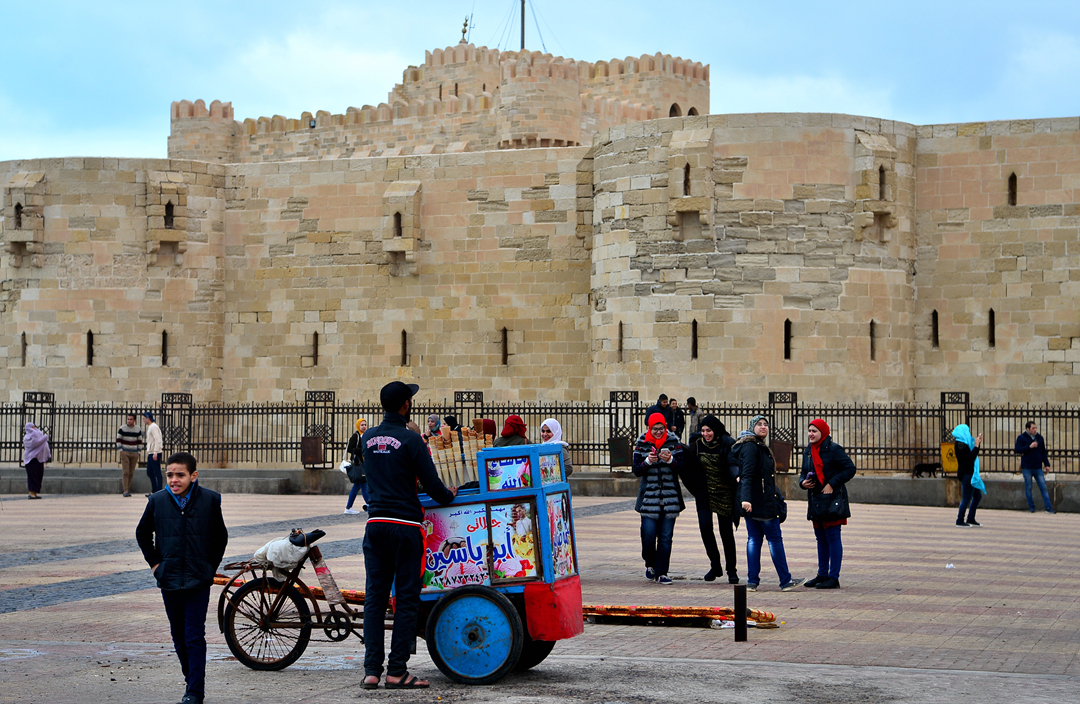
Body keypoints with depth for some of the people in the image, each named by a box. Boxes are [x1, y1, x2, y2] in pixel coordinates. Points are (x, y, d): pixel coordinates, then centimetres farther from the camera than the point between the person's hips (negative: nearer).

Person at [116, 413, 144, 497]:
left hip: (134, 453, 3)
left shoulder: (138, 429, 7)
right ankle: (125, 491, -13)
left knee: (131, 473, 3)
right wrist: (120, 450, -6)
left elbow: (140, 441, 14)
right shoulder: (122, 428, -2)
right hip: (125, 453, -3)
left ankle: (128, 489, 12)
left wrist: (139, 452, 7)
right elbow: (118, 440, 2)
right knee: (126, 472, -11)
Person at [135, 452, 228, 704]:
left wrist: (210, 566, 3)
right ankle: (192, 681, 29)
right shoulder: (157, 501, 0)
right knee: (179, 636, 12)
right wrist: (155, 562, 8)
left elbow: (221, 536, 9)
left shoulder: (209, 500, -4)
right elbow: (142, 534, 15)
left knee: (194, 636, -7)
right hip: (169, 579, 3)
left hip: (198, 580, -3)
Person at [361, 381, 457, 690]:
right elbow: (432, 486, -10)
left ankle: (372, 670, 3)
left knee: (374, 597, 7)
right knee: (406, 599, 0)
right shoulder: (410, 440, -10)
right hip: (405, 525, -5)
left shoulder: (367, 438, 9)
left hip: (375, 523, 5)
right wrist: (449, 494, 11)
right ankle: (397, 671, -1)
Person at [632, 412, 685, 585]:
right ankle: (650, 564, 21)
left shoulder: (674, 443, 4)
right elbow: (636, 471, 1)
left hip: (670, 497, 1)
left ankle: (661, 573, 6)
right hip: (649, 496, -1)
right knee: (648, 534, -6)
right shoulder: (642, 444, 3)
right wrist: (648, 462, -17)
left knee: (666, 537, -1)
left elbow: (681, 468, 1)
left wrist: (670, 460, -17)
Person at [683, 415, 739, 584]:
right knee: (705, 527, -12)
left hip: (725, 493, -2)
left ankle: (731, 570, 15)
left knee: (726, 532, 1)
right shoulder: (697, 444, 0)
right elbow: (688, 468, 10)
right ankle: (715, 566, 6)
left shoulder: (728, 445, -9)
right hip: (704, 493, 2)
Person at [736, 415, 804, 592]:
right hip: (761, 503, -10)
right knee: (775, 539, -2)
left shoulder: (760, 447, 18)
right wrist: (746, 498, -34)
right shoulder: (751, 447, -14)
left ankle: (752, 582, 6)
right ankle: (785, 581, 3)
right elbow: (747, 475, -25)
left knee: (754, 539, 7)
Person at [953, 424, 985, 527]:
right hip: (966, 474, -10)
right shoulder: (960, 444, -15)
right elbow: (971, 457, -22)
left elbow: (972, 456, 23)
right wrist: (976, 446, -15)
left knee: (978, 496, 13)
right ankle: (960, 521, -1)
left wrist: (978, 442, 21)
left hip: (970, 474, 10)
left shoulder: (964, 443, 16)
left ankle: (971, 519, 19)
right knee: (967, 497, -7)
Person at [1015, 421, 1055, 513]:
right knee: (1028, 487, 2)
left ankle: (1048, 507, -4)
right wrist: (1029, 446, -19)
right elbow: (1018, 450, -10)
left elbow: (1044, 452, 16)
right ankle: (1031, 507, 12)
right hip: (1027, 468, -3)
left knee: (1043, 487, -2)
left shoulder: (1039, 438, 12)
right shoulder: (1021, 438, 0)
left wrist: (1047, 464, 10)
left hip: (1038, 468, 3)